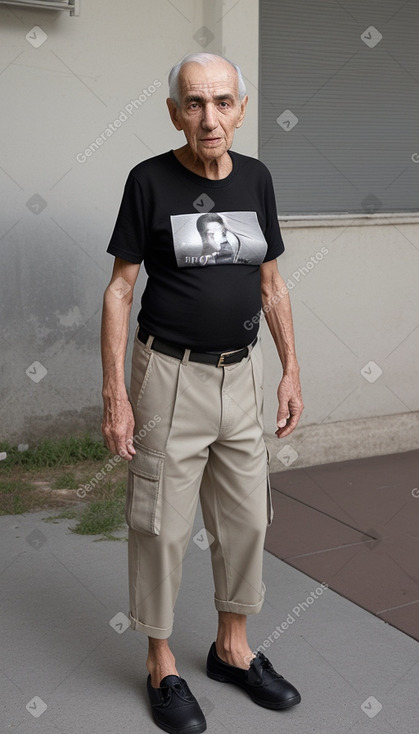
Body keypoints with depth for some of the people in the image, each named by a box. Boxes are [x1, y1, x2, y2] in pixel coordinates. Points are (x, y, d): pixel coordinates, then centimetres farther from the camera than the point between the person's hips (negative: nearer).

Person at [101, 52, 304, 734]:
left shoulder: (256, 177, 4)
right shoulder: (149, 180, -8)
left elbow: (272, 283, 11)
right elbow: (120, 286, -7)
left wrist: (292, 370, 8)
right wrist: (114, 391, -12)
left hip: (242, 373, 5)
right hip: (170, 375, -4)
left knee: (246, 518, 13)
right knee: (162, 525, 4)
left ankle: (232, 647, 33)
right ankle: (161, 664, 24)